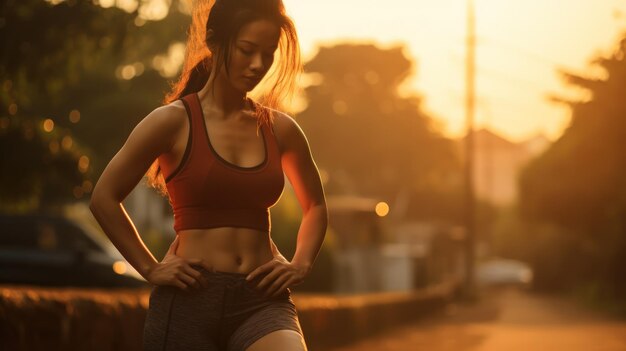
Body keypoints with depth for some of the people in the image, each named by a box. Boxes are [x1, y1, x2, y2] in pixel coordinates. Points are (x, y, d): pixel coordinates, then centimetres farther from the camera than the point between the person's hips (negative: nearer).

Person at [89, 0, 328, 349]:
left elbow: (316, 206, 26)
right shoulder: (174, 121, -1)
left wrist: (300, 266, 11)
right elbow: (104, 198, 3)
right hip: (190, 299, -2)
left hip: (263, 302, 2)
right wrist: (151, 268, 0)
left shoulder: (281, 129, 9)